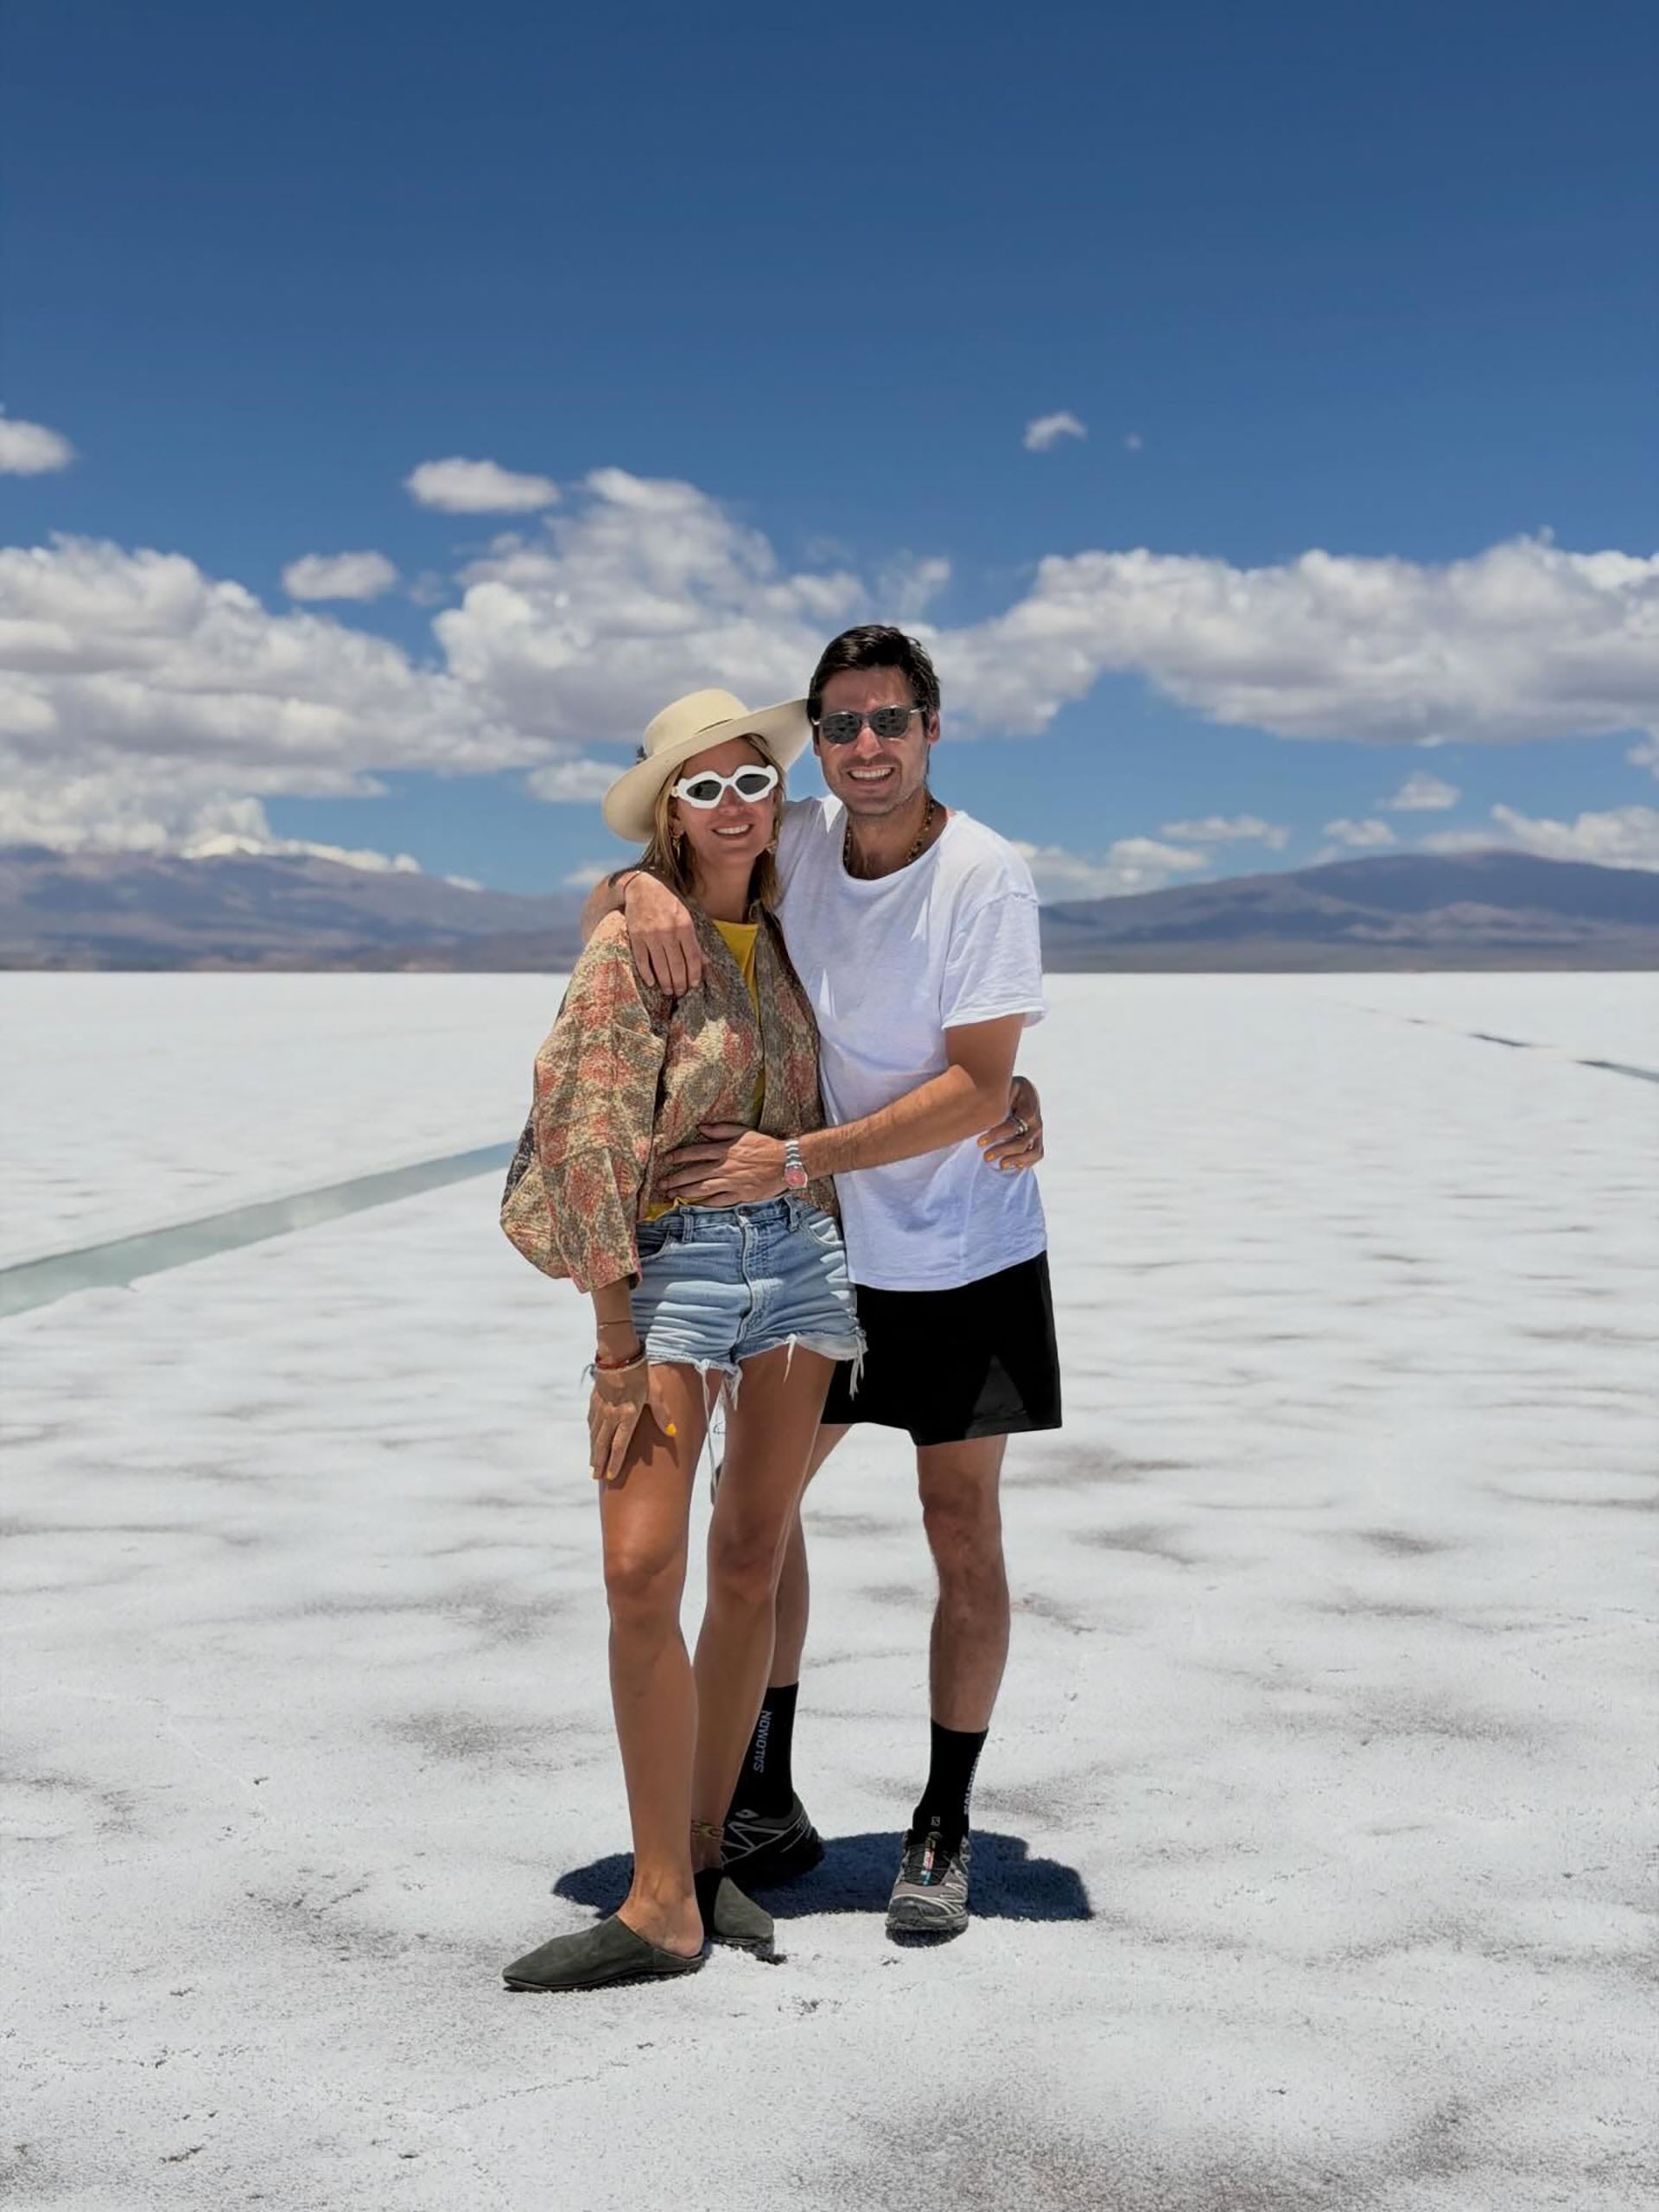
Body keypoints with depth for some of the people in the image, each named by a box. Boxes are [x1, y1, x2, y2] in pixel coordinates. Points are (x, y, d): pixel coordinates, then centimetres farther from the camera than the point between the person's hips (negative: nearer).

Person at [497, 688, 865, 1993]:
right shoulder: (633, 942, -6)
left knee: (753, 1563, 8)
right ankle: (662, 1906, -2)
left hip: (799, 1250, 5)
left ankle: (704, 1854, 21)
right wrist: (619, 1346, -14)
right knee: (642, 1572, -11)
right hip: (673, 1260, -5)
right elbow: (595, 1147, -11)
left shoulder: (786, 936, 10)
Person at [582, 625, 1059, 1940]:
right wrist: (641, 887, -23)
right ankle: (766, 1804, 25)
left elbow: (980, 1087, -23)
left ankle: (945, 1828, 18)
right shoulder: (797, 844, -4)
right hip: (823, 1252, 5)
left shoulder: (986, 874, -18)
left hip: (966, 1262, -5)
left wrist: (793, 1161, -28)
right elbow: (605, 907, 2)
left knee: (963, 1534, 2)